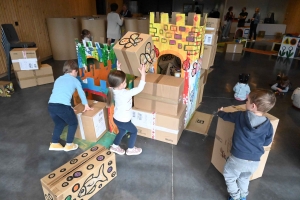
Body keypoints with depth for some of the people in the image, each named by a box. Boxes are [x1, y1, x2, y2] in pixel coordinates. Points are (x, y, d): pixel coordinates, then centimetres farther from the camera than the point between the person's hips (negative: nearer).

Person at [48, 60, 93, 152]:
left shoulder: (58, 79, 28)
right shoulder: (75, 80, 13)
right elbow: (81, 93, 23)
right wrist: (86, 106, 37)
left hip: (51, 105, 6)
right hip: (63, 106, -6)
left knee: (59, 123, 30)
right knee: (73, 123, 19)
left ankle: (54, 144, 34)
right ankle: (69, 145, 23)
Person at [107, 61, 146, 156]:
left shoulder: (113, 89, -13)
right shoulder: (125, 94, -36)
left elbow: (118, 78, 9)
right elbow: (139, 88, -32)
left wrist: (118, 69, 11)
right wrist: (143, 74, -27)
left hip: (117, 118, 7)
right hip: (123, 120, -7)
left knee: (122, 131, 32)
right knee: (134, 131, 19)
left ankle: (115, 146, 47)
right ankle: (130, 149, 35)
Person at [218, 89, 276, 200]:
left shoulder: (241, 116, -12)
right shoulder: (268, 125, -6)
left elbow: (227, 116, 6)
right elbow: (267, 142, 8)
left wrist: (220, 112, 28)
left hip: (238, 158, -4)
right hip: (255, 162, 5)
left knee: (229, 176, 22)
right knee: (244, 178, 31)